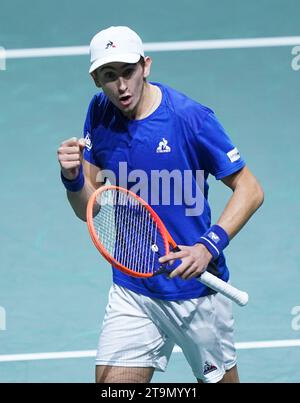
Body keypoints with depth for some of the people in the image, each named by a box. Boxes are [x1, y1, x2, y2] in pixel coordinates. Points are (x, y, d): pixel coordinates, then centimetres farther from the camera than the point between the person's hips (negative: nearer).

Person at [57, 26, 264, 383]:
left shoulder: (190, 118, -14)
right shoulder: (99, 114, 1)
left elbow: (250, 190, -9)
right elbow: (89, 209, 4)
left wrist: (209, 246, -22)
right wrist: (73, 177, -18)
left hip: (196, 289, -3)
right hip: (131, 291, 3)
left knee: (220, 380, 8)